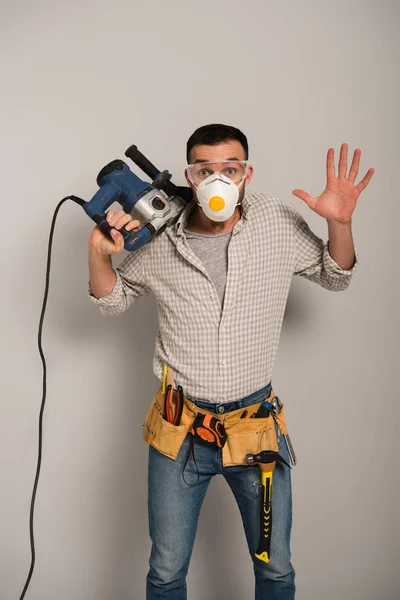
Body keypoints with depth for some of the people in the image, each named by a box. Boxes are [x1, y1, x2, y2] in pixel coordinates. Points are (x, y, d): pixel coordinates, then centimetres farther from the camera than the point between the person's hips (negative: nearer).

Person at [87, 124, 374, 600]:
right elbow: (111, 301, 7)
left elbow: (335, 277, 7)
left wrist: (340, 222, -12)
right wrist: (99, 251, -13)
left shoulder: (279, 222, -8)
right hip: (180, 424, 0)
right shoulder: (156, 239, -9)